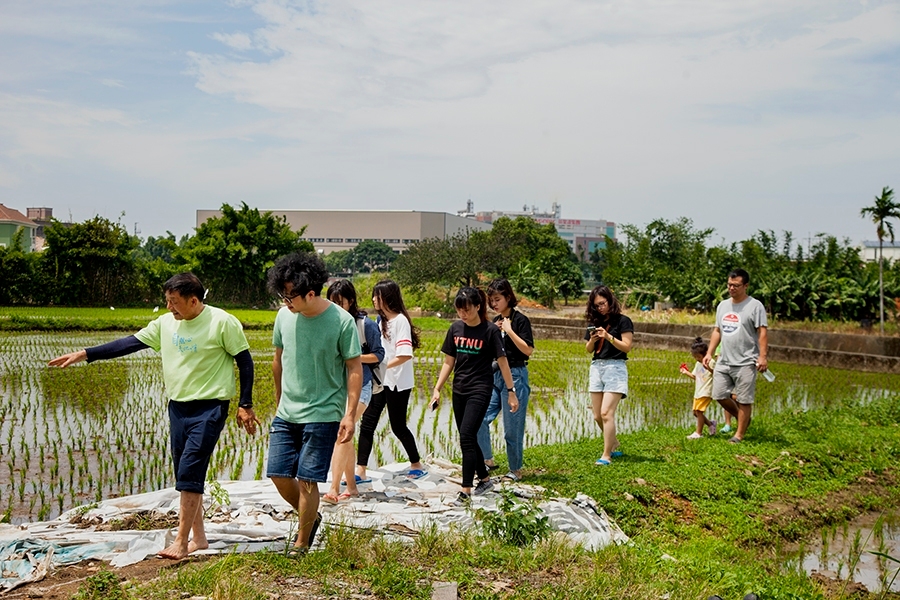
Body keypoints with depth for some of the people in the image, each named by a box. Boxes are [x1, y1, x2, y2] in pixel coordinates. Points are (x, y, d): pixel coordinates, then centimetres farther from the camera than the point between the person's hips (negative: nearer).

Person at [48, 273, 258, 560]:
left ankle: (181, 541, -5)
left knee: (189, 471, -13)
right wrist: (84, 354, 1)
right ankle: (198, 538, 21)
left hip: (209, 408, -6)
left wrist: (245, 405, -7)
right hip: (178, 407, 7)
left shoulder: (223, 323, -11)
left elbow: (244, 361, -6)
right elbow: (130, 343, 6)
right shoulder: (166, 323, 5)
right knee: (185, 474, 9)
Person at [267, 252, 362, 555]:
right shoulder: (284, 316, 0)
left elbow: (355, 369, -9)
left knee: (306, 480, -2)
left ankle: (302, 543, 17)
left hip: (322, 415, -5)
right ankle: (311, 517, 31)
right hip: (286, 414, 5)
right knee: (278, 475, 5)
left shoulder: (342, 321, -14)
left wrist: (350, 414, -15)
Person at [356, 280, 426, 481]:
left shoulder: (400, 320, -13)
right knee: (367, 423, 0)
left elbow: (405, 355, -22)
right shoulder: (381, 321, 13)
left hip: (398, 383, -8)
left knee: (398, 426, 4)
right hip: (381, 382, 8)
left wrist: (383, 366, -21)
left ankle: (417, 465, 23)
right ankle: (360, 471, 2)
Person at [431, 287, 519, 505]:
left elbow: (502, 361, -5)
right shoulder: (455, 329, 4)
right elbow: (448, 362, 10)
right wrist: (437, 389, 7)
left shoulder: (490, 330, -10)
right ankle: (485, 479, 29)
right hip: (459, 390, 6)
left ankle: (466, 491, -9)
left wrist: (511, 391, -4)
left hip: (480, 390, -6)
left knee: (467, 437, -13)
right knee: (468, 439, 11)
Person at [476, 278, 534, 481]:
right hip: (494, 375, 7)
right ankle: (488, 460, 14)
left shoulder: (520, 320, -7)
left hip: (515, 375, -7)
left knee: (512, 426, 0)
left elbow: (528, 350, -15)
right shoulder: (495, 322, 12)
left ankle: (515, 470, 13)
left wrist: (509, 331, -18)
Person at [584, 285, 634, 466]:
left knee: (606, 413, -14)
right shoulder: (595, 322, 11)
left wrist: (608, 336, -21)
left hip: (615, 368, -6)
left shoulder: (622, 321, -4)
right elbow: (589, 349, 13)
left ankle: (606, 455, -10)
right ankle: (614, 445, 28)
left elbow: (627, 347, -10)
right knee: (597, 416, 7)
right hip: (596, 368, 6)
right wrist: (592, 339, -8)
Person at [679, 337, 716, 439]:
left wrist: (709, 369, -33)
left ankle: (698, 432, -2)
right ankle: (711, 424, 27)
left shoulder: (711, 362, -10)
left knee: (699, 411, -11)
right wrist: (686, 372, 11)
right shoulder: (698, 364, 17)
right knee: (696, 412, 9)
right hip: (698, 392, 9)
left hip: (706, 392, -9)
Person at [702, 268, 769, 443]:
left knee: (743, 399, 0)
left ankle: (740, 434, 11)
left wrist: (763, 356, -19)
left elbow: (762, 332, -12)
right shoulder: (722, 305, 13)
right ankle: (742, 418, 30)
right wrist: (709, 353, 12)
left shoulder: (755, 306, -7)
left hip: (745, 363, -7)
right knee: (719, 395, 8)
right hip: (724, 361, 7)